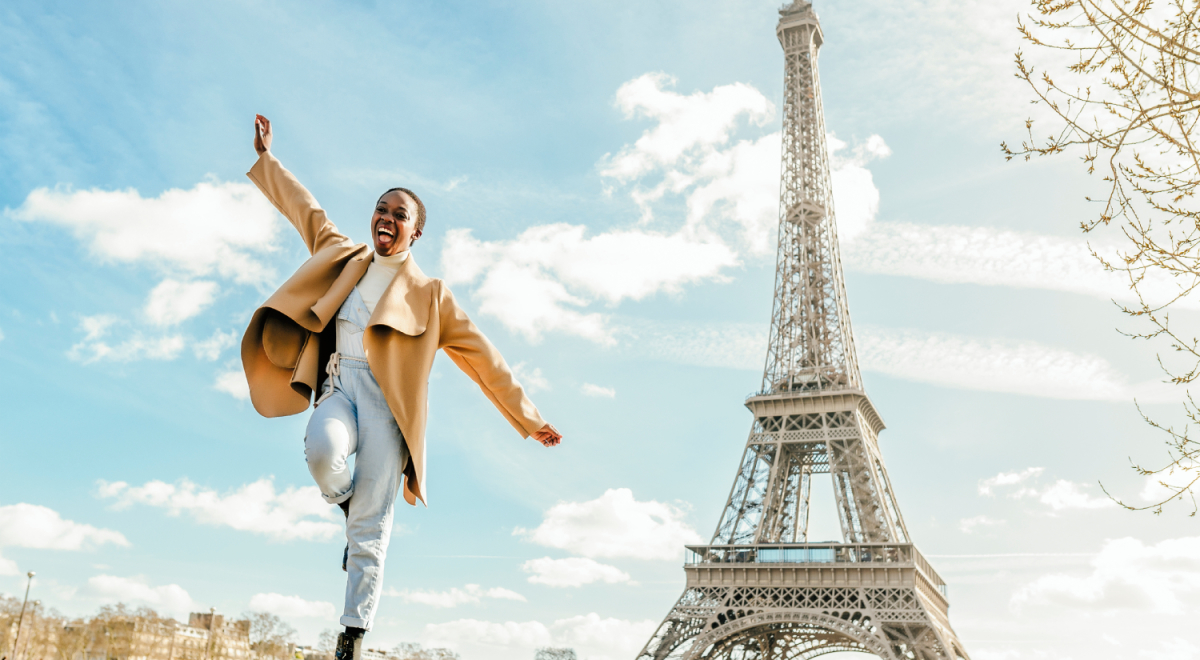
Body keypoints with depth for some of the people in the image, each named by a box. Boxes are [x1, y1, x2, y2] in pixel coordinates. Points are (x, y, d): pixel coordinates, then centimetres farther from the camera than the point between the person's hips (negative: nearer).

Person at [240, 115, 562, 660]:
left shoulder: (429, 294, 14)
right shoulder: (343, 258, 23)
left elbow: (483, 359, 13)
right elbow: (305, 209, 35)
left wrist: (527, 418, 11)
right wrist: (266, 156, 41)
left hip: (387, 396, -2)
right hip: (338, 384, 2)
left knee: (372, 526, -9)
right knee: (323, 452, -33)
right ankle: (349, 508, 1)